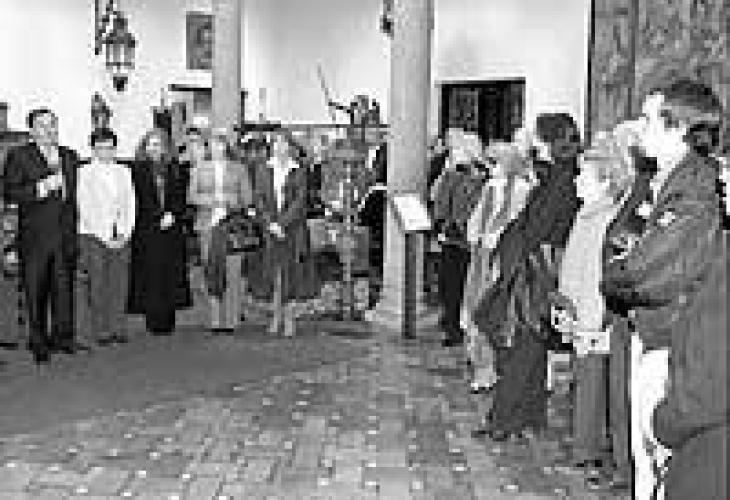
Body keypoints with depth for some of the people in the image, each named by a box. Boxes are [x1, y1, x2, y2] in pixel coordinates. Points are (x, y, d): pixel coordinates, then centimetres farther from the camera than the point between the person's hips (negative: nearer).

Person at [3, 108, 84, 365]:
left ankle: (62, 336, 19)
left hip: (66, 234, 4)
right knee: (35, 290, 3)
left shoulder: (69, 156, 15)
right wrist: (41, 188, -19)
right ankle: (38, 342, 13)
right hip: (35, 235, -4)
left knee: (64, 287, 8)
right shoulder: (18, 156, 0)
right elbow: (10, 193, -8)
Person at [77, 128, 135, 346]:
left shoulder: (123, 172, 13)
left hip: (120, 237, 3)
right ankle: (101, 331, 1)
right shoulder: (84, 173, 0)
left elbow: (129, 205, 11)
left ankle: (118, 329, 7)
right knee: (97, 285, -4)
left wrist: (124, 234, -2)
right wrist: (105, 238, -8)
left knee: (119, 284, 1)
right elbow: (85, 208, -4)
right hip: (94, 236, -3)